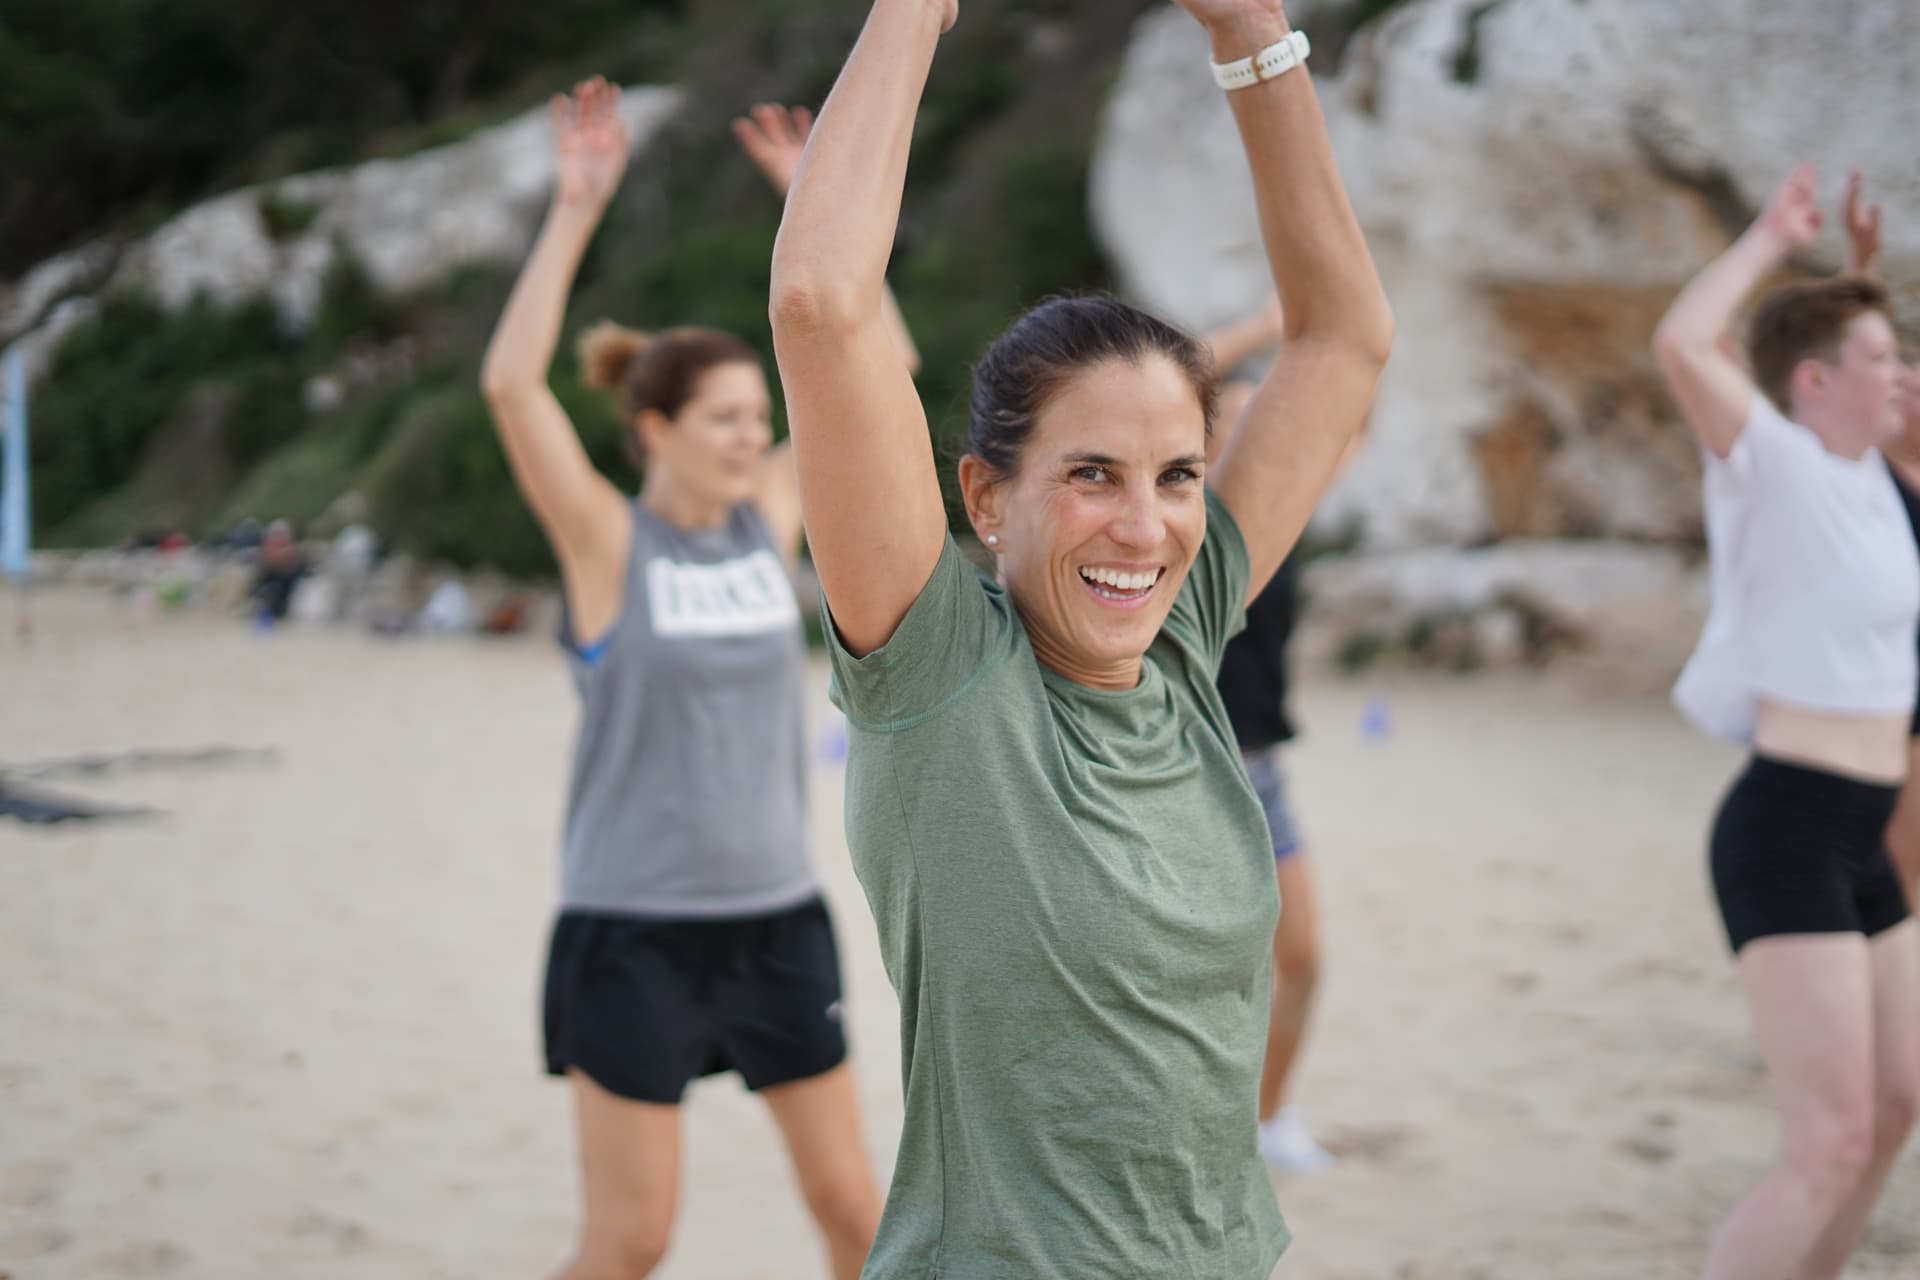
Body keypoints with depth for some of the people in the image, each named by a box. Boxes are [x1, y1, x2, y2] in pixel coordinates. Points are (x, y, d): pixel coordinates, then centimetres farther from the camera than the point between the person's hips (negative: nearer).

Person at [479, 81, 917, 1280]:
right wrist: (576, 212, -25)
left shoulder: (771, 519, 3)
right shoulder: (607, 542, -8)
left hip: (779, 920, 5)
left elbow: (881, 366, 5)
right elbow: (510, 383, -23)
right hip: (635, 933, -4)